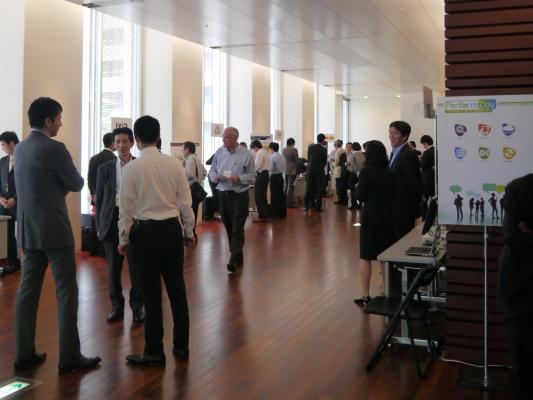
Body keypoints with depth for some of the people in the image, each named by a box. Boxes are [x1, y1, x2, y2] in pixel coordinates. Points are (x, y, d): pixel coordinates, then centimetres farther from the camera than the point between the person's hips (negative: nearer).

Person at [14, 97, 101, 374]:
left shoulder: (20, 148, 11)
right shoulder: (54, 148, -15)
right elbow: (77, 184, -6)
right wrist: (68, 178, 13)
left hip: (28, 229, 8)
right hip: (53, 229, -8)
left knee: (28, 290, 11)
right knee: (66, 291, -1)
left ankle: (24, 354, 18)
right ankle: (69, 358, 4)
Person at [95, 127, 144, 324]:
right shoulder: (105, 168, 6)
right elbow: (99, 199, 8)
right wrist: (99, 226, 3)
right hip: (113, 220, 2)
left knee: (136, 266, 3)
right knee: (113, 267, 8)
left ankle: (137, 305, 18)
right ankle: (116, 306, 21)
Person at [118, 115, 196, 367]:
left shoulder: (132, 168, -8)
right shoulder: (174, 164, -1)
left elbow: (126, 207, -5)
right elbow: (185, 202, 2)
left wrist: (123, 238, 7)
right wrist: (189, 231, 14)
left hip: (145, 232, -3)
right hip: (172, 230, 3)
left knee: (152, 294, 4)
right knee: (177, 289, 12)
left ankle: (154, 353, 14)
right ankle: (181, 346, 24)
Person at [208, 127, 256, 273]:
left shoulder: (246, 155, -5)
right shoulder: (219, 152, 5)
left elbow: (252, 176, -4)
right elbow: (211, 171, 12)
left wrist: (239, 179, -21)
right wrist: (215, 177, -10)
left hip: (239, 196, -4)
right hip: (223, 194, 4)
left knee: (237, 229, -8)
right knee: (228, 227, 12)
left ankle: (235, 260, -10)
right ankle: (236, 255, 27)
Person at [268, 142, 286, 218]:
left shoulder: (272, 157, -14)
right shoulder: (282, 157, 8)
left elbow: (271, 169, -17)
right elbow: (284, 169, 11)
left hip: (274, 177, -7)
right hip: (281, 176, 7)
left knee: (274, 195, 0)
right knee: (281, 194, 12)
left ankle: (275, 213, 4)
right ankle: (282, 213, 18)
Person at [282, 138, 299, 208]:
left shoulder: (284, 150, 4)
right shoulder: (294, 150, -12)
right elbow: (296, 160, -9)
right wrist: (298, 170, -1)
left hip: (285, 170, 6)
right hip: (292, 170, -6)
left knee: (286, 186, 14)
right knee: (291, 186, -4)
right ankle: (289, 203, -4)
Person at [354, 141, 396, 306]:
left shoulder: (366, 171, -13)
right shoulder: (390, 173, 1)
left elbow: (360, 196, -10)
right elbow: (394, 195, 8)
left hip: (370, 218, -4)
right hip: (387, 218, 4)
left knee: (366, 257, 4)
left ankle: (365, 295, 6)